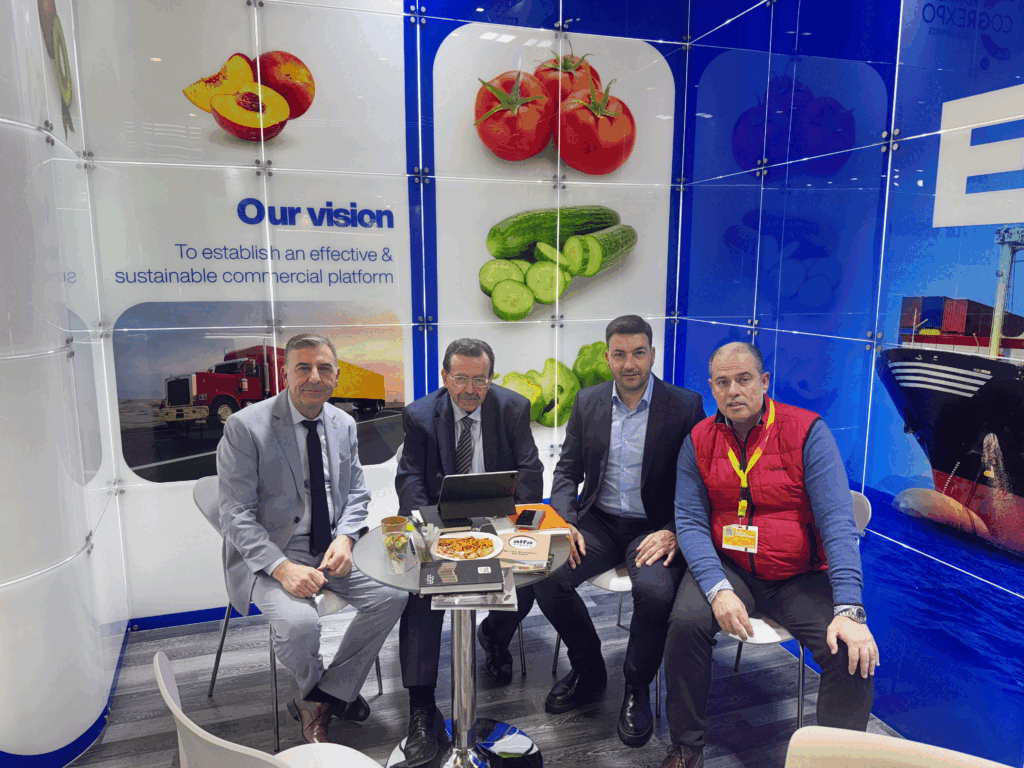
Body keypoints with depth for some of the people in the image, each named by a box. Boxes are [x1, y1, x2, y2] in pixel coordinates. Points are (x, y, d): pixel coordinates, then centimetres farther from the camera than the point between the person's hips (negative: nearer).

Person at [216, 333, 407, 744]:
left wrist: (345, 538, -9)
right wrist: (283, 568, -26)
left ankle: (331, 692, 8)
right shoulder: (244, 427, -13)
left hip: (331, 548, 5)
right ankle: (313, 690, 9)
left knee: (393, 595, -15)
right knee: (298, 623, -30)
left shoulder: (344, 424, 4)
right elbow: (236, 516, -14)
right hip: (269, 553, -5)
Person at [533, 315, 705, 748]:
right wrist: (565, 521, -9)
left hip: (654, 528, -3)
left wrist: (673, 532, -19)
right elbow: (567, 470, 9)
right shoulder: (588, 402, 5)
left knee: (656, 592, -32)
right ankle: (588, 671, 9)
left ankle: (637, 688, 1)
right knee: (545, 577, -20)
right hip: (598, 521, 3)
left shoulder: (685, 406, -5)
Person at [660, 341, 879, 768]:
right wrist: (718, 589, -22)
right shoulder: (699, 441, 0)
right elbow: (690, 521, -5)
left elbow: (837, 520, -14)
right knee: (687, 621, -25)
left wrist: (849, 609, -24)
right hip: (727, 568, 1)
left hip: (801, 577, 0)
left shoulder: (807, 431, -8)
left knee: (855, 653, -22)